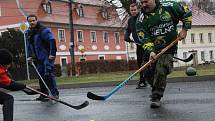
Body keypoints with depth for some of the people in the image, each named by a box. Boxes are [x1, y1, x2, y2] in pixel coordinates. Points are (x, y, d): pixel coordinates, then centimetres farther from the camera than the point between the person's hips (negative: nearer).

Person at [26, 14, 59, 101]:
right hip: (38, 58, 8)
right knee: (41, 76, 10)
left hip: (47, 57, -8)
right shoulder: (28, 33, 13)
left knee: (48, 74, -15)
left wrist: (52, 54, -24)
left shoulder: (43, 30, -13)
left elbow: (52, 41, -20)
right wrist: (29, 56, 13)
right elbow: (28, 45, 23)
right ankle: (44, 95, 18)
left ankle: (55, 93, -11)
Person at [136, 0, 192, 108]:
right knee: (148, 73, 2)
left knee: (160, 71, -20)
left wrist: (184, 29, 0)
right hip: (152, 49, 3)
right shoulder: (141, 20, -4)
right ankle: (157, 90, 31)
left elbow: (187, 12, 6)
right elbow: (144, 38, -13)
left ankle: (156, 98, -9)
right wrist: (151, 52, -28)